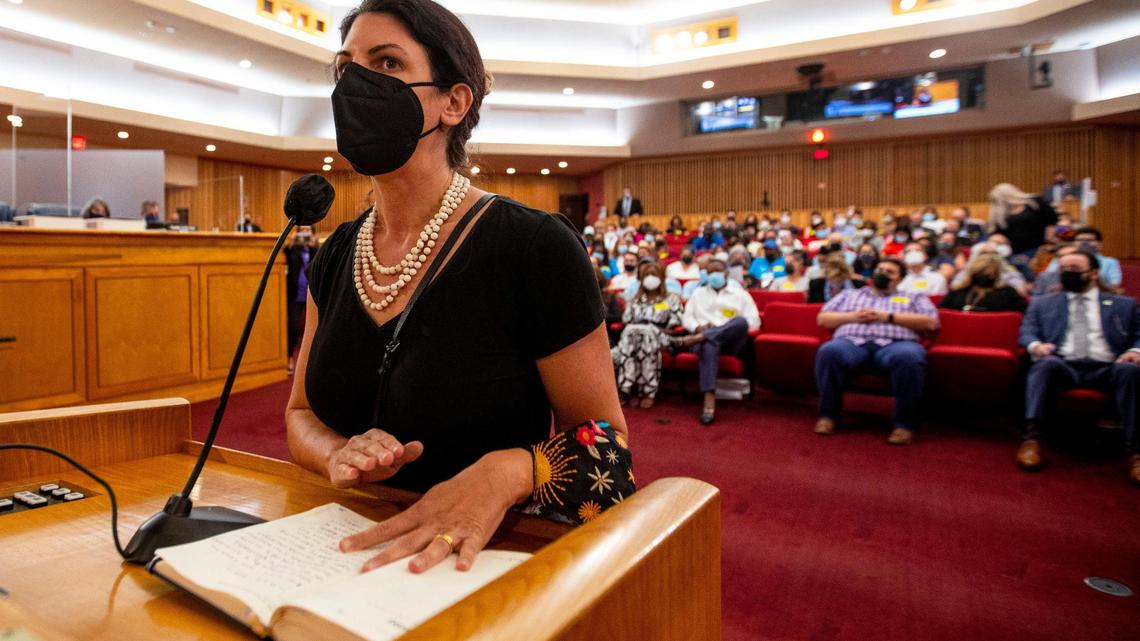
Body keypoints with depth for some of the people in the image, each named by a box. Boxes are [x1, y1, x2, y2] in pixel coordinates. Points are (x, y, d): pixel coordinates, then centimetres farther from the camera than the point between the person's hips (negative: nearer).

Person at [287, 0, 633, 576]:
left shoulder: (536, 248, -15)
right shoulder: (335, 257, 3)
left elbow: (607, 440, -8)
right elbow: (301, 414, 11)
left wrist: (507, 472, -27)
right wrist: (339, 456, -11)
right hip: (354, 556, 5)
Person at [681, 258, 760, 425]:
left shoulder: (740, 294, 18)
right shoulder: (698, 293, 25)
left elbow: (754, 322, 7)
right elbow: (687, 317, 17)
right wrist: (698, 327, -7)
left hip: (732, 342, 0)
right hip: (706, 339, 0)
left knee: (741, 321, -33)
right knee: (709, 345, -39)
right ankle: (709, 400, -50)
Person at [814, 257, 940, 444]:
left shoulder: (914, 298, 28)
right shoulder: (850, 294, 32)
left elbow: (931, 322, 10)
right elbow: (823, 318, 22)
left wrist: (888, 317, 1)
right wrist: (852, 317, 4)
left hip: (895, 344, 0)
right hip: (852, 341, 1)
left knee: (908, 358, -39)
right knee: (829, 352, -35)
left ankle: (905, 424, -27)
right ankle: (827, 415, -25)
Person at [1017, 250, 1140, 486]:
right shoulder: (1042, 303, 24)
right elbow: (1027, 331, 12)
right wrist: (1035, 344, -11)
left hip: (1107, 368, 1)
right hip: (1064, 366, 0)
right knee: (1047, 363, -35)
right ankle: (1030, 438, -42)